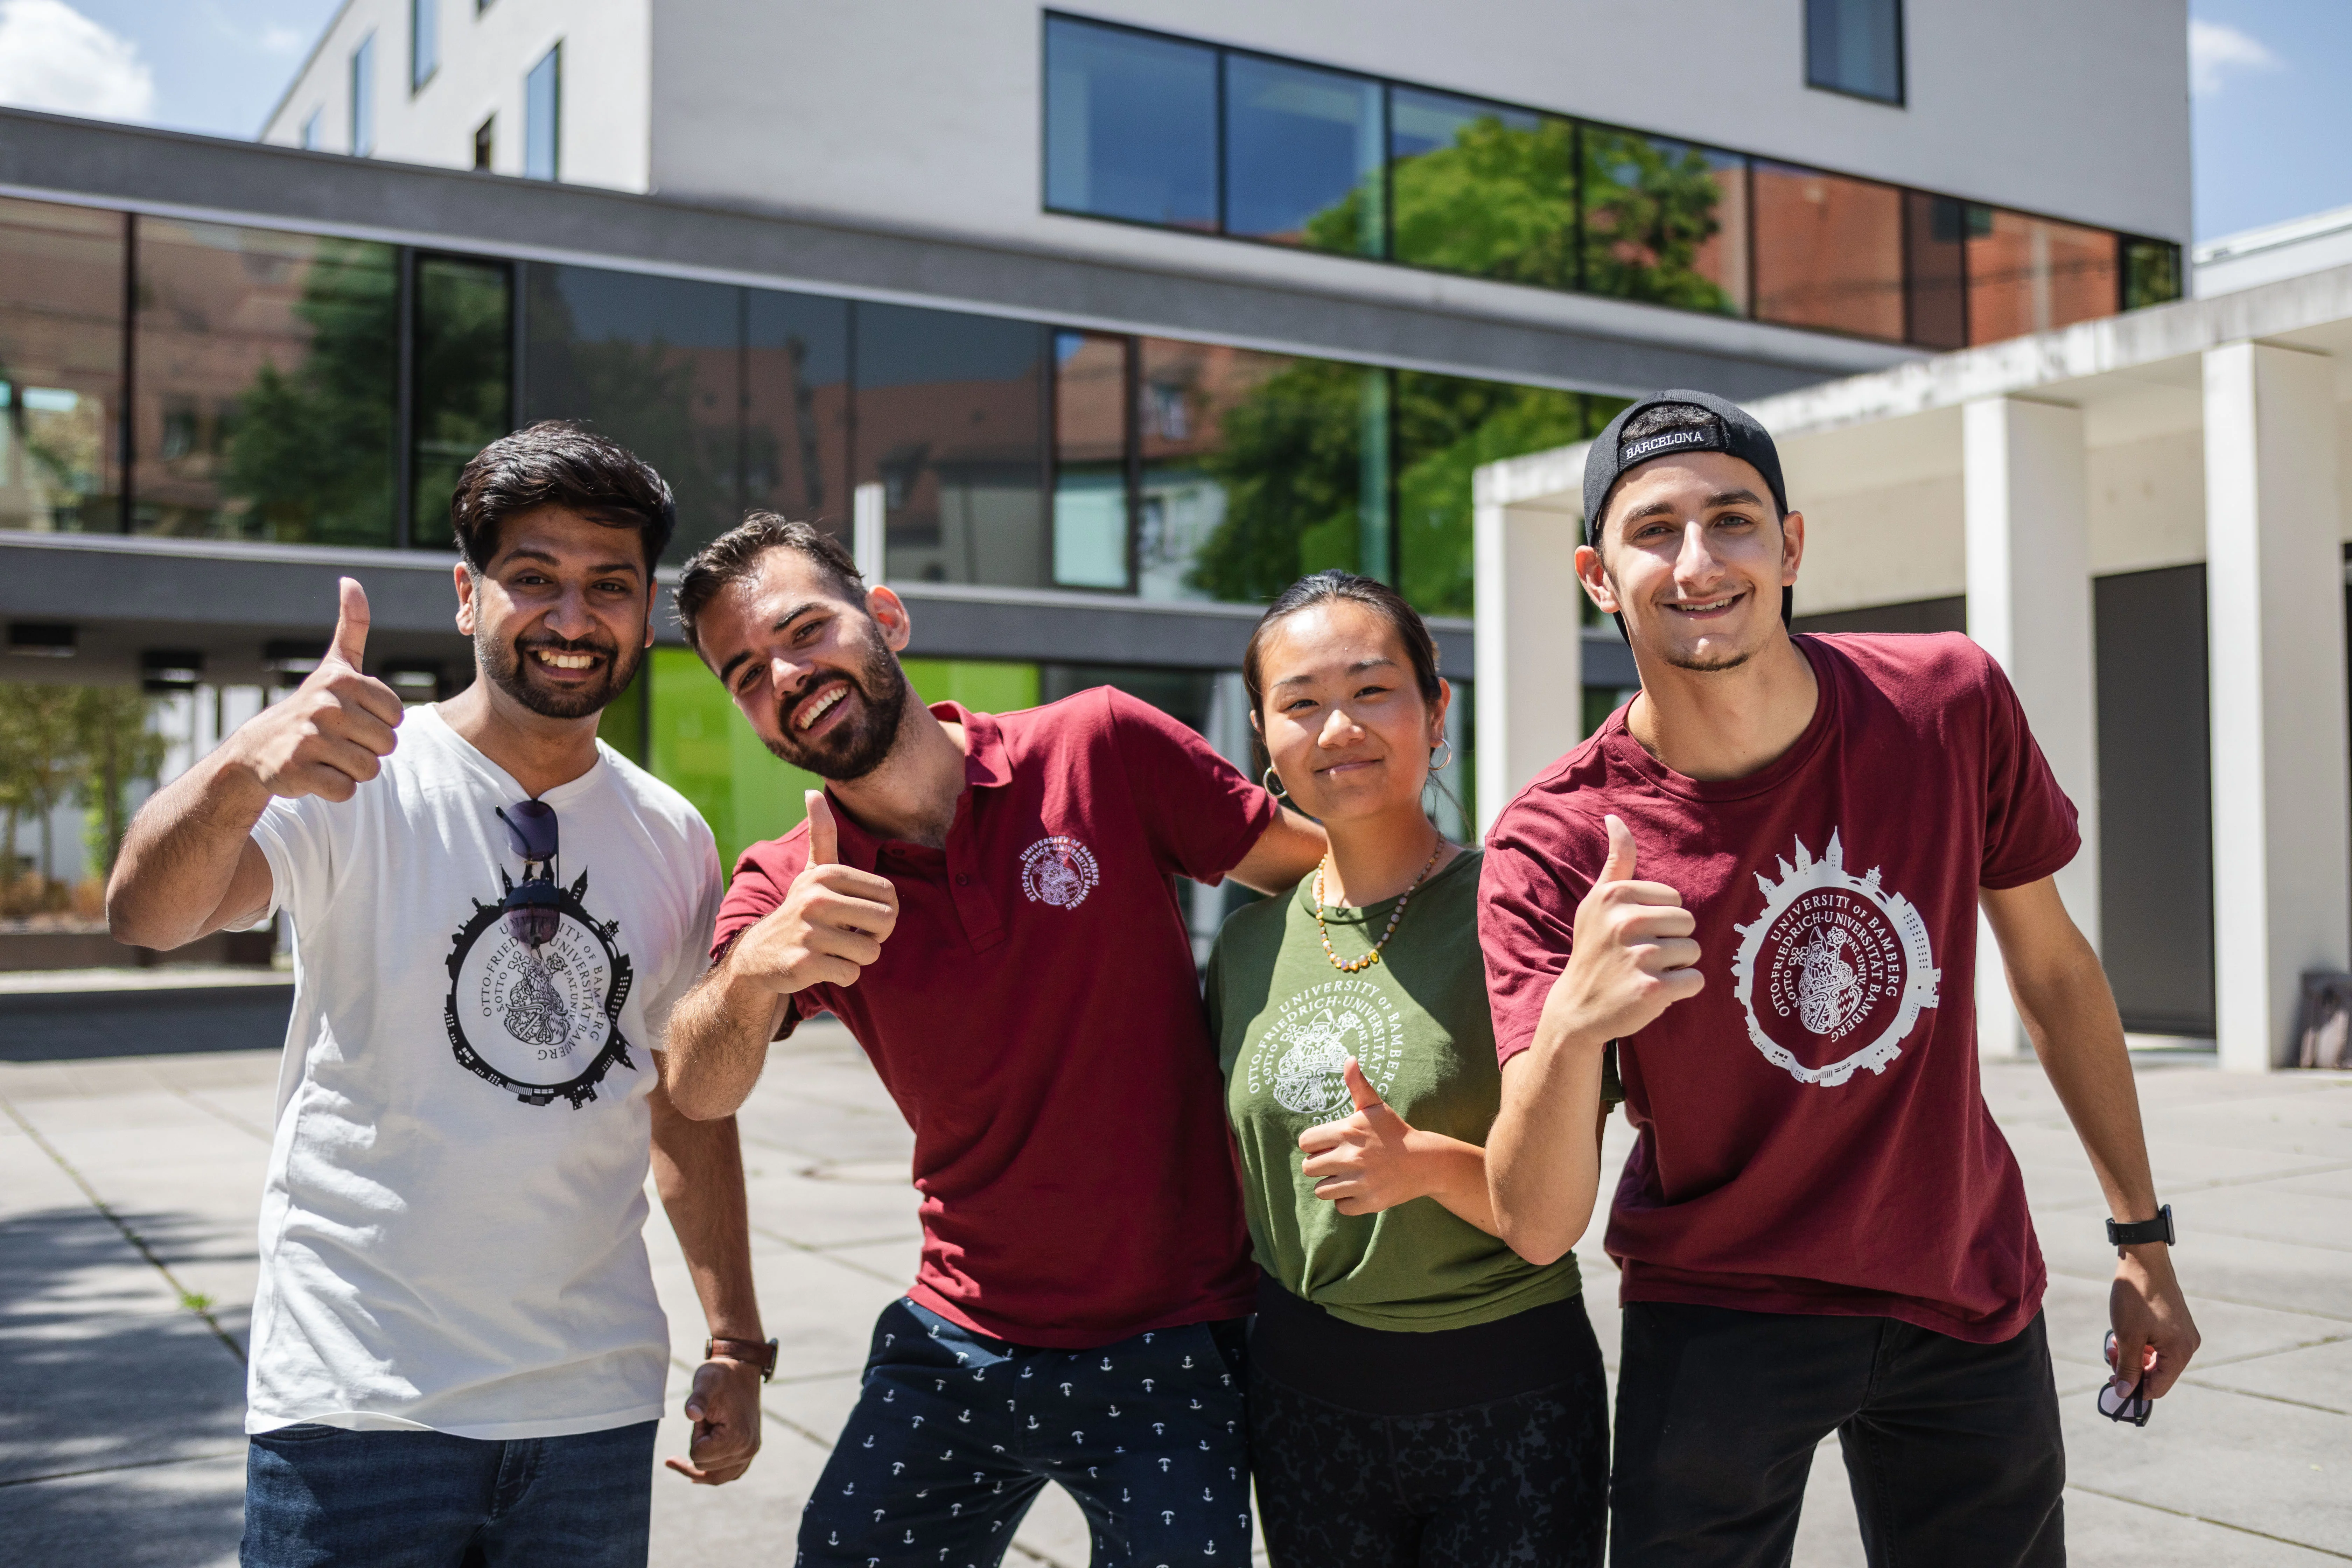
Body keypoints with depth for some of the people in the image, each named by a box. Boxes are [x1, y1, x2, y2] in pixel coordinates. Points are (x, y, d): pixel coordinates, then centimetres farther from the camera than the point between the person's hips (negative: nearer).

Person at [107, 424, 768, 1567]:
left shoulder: (674, 840, 5)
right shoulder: (360, 779, -8)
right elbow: (147, 916, -25)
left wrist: (736, 1345, 11)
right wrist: (246, 768, -46)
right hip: (357, 1402, -3)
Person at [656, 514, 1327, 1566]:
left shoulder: (1101, 749, -9)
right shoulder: (788, 890, -3)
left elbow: (1333, 868, -2)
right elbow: (698, 1092, -20)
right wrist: (754, 967, -40)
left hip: (1172, 1356, -2)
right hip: (958, 1349, 2)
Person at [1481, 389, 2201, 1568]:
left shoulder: (1952, 705, -13)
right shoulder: (1553, 849, -21)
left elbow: (2053, 969, 3)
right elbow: (1537, 1227, -25)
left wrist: (2142, 1234, 9)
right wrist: (1571, 1028, -45)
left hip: (1969, 1294, 3)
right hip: (1715, 1316, -3)